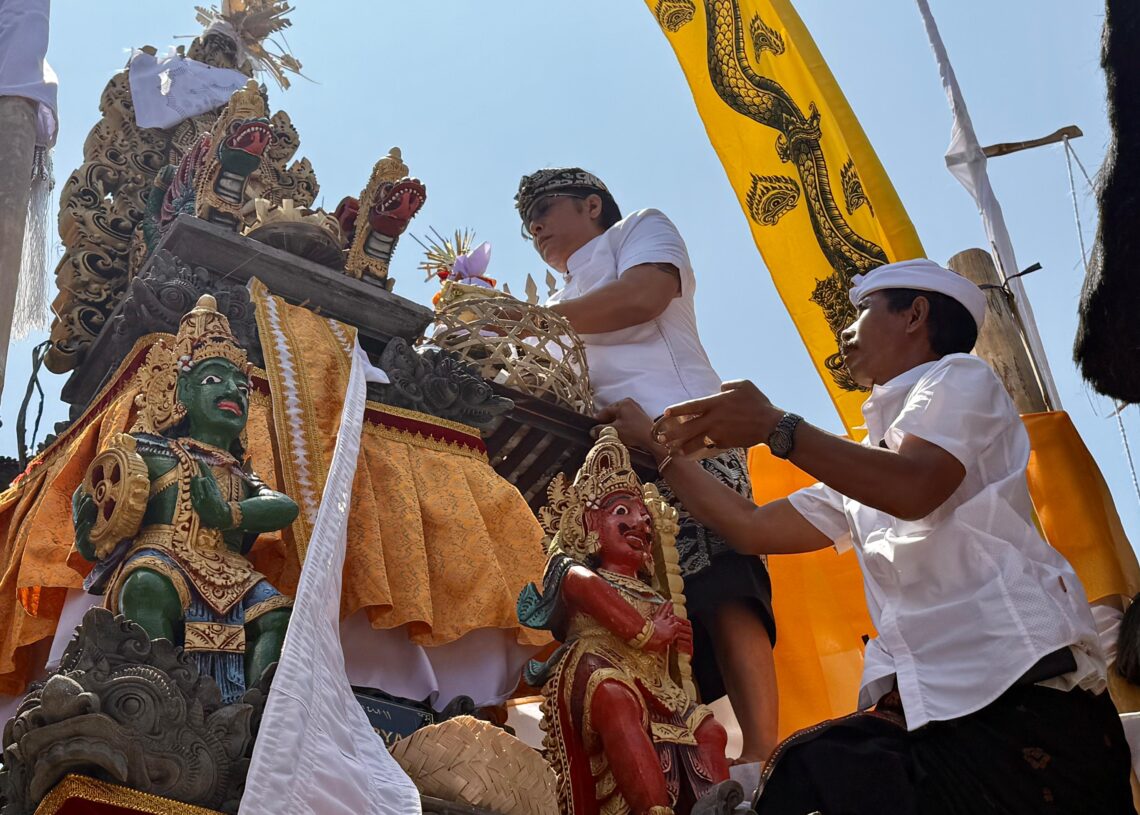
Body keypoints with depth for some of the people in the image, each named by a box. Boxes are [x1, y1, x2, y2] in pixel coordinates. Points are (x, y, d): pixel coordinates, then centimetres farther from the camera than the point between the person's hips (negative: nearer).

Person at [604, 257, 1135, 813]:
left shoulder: (959, 377, 6)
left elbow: (913, 489, -15)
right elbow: (752, 528, 24)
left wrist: (774, 427, -20)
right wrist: (661, 449, 28)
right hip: (921, 709, 7)